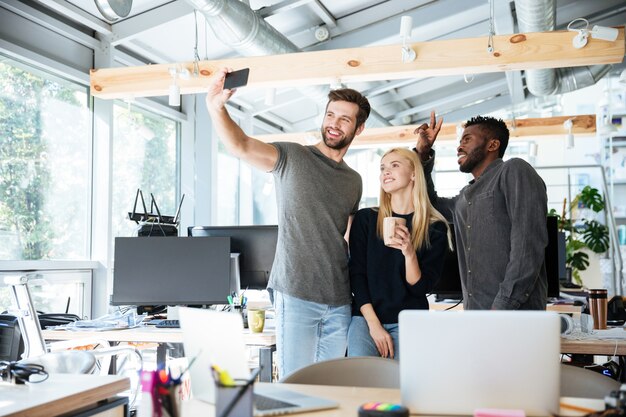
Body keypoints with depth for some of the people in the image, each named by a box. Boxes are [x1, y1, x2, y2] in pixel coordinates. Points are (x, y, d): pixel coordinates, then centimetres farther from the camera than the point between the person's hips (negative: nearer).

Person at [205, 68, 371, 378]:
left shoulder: (354, 181, 17)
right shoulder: (292, 158, 0)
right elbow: (240, 147, -17)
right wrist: (216, 107, -35)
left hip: (339, 302, 5)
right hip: (296, 294, -5)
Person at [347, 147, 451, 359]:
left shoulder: (435, 228, 0)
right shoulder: (365, 218, 2)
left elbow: (421, 287, -3)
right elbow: (357, 274, 0)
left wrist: (409, 253, -22)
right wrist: (374, 324, -9)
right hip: (366, 317, 0)